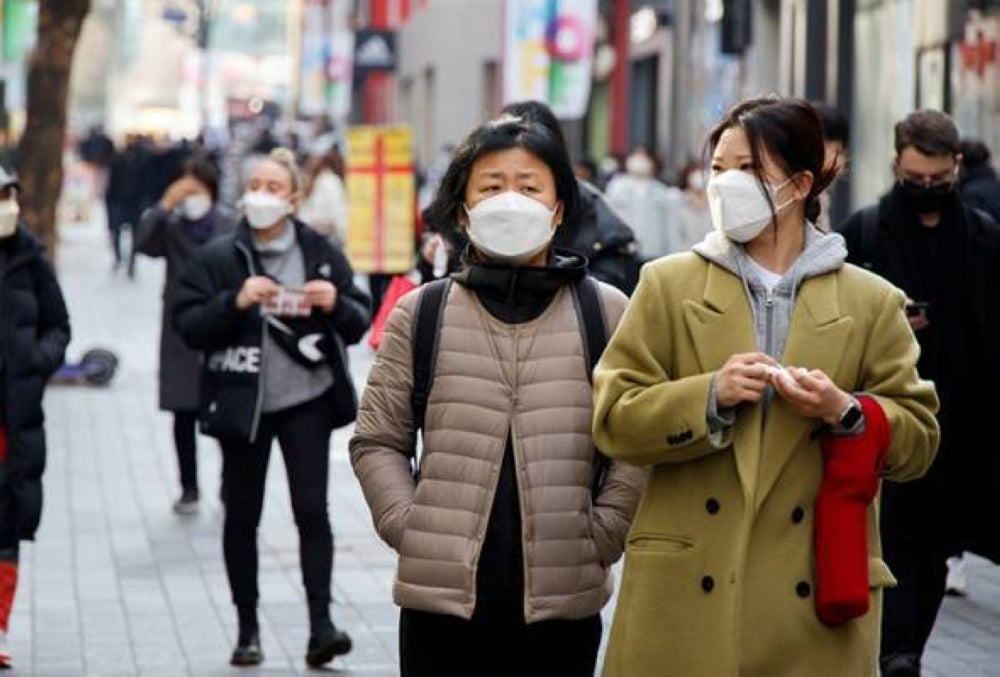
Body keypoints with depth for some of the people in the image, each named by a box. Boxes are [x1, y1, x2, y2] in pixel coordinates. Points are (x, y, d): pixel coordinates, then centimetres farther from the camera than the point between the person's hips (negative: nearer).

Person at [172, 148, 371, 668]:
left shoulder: (322, 254, 4)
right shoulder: (217, 258, 0)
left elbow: (359, 324, 6)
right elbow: (187, 326, -6)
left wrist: (336, 303, -16)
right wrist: (235, 301, -20)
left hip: (307, 398, 0)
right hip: (243, 402, 0)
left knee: (312, 509, -9)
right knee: (242, 515, 6)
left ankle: (320, 624, -9)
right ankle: (247, 628, 15)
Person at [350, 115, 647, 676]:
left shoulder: (607, 312, 5)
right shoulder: (420, 314, 7)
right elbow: (378, 440, 9)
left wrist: (601, 535, -5)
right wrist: (410, 529, -2)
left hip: (563, 600, 0)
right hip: (443, 595, 0)